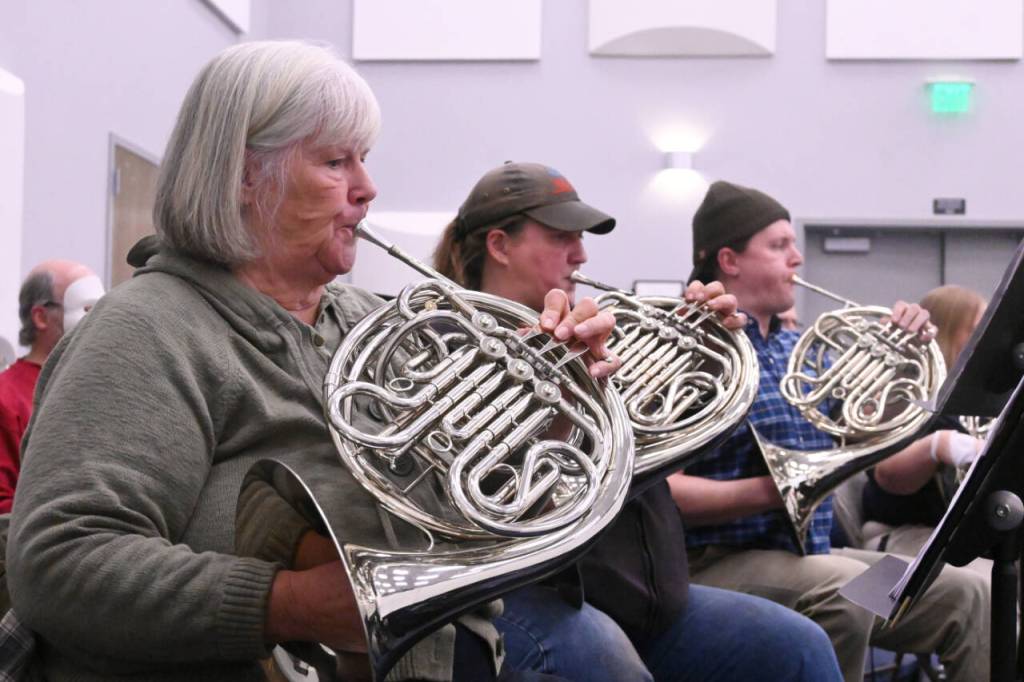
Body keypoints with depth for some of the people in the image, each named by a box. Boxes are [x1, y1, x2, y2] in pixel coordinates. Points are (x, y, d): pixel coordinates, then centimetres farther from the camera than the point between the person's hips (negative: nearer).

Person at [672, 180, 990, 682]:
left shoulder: (799, 350, 16)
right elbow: (660, 487, -19)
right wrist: (768, 492, -28)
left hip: (811, 554, 8)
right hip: (722, 564, -8)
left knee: (965, 595, 1)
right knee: (849, 588, -34)